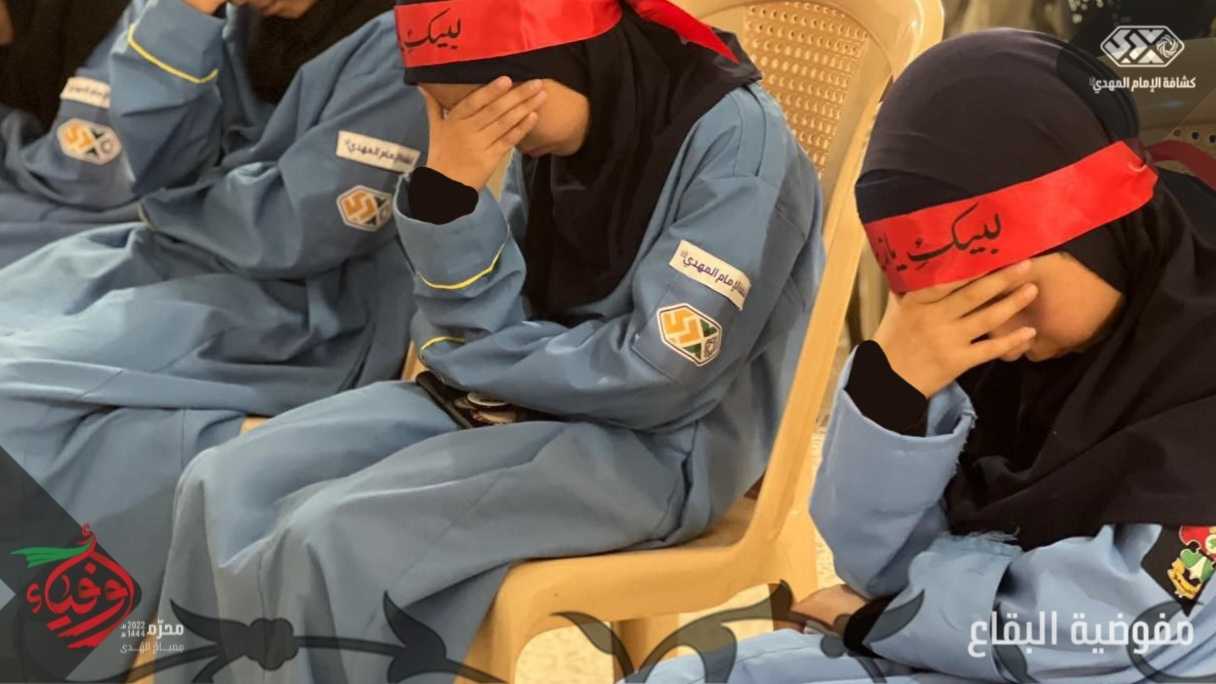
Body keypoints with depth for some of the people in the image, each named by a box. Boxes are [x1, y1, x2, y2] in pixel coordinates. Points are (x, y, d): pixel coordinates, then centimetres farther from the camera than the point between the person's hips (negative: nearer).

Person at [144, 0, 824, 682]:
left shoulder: (735, 142, -18)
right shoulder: (549, 135, 3)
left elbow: (659, 381, -20)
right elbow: (489, 331, 1)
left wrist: (476, 357, -9)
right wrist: (448, 193, -16)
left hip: (657, 448, -7)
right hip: (520, 404, 7)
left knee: (334, 541, -25)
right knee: (225, 485, -6)